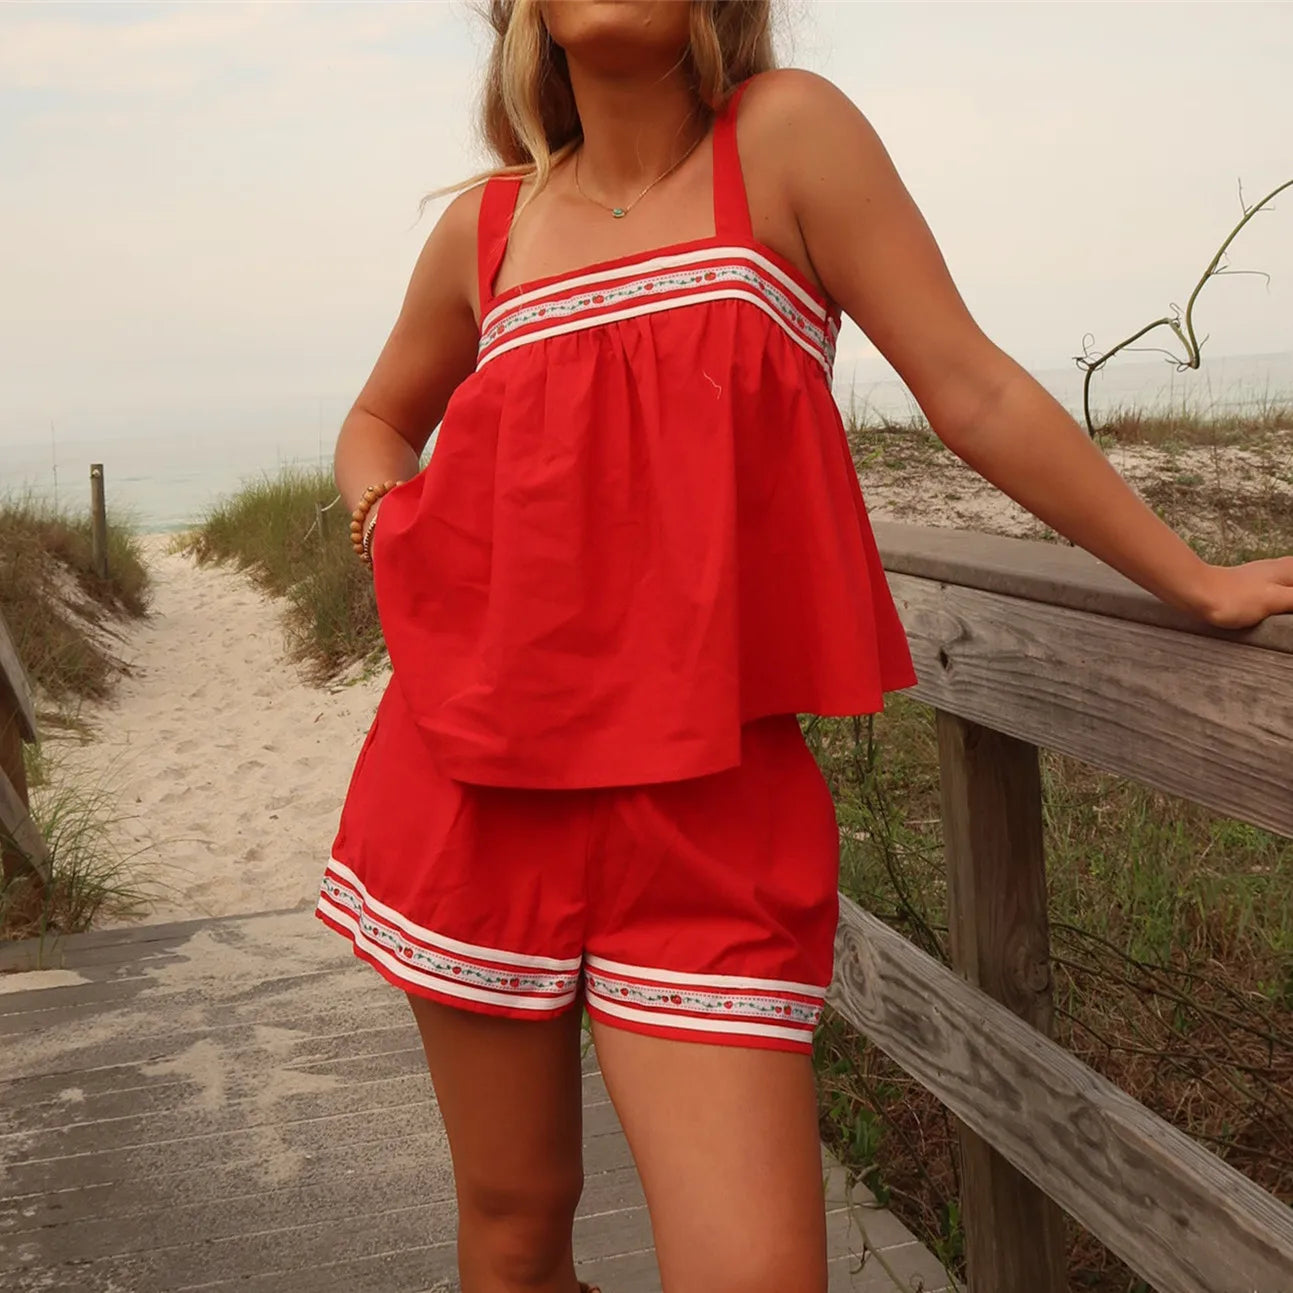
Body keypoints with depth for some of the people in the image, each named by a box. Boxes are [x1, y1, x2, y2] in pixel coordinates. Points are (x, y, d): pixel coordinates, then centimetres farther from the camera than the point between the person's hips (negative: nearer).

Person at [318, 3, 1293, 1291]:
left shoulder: (784, 134, 1)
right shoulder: (487, 227, 9)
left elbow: (972, 390, -1)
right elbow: (376, 421, 26)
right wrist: (388, 525, 5)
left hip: (706, 803, -2)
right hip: (477, 782, 3)